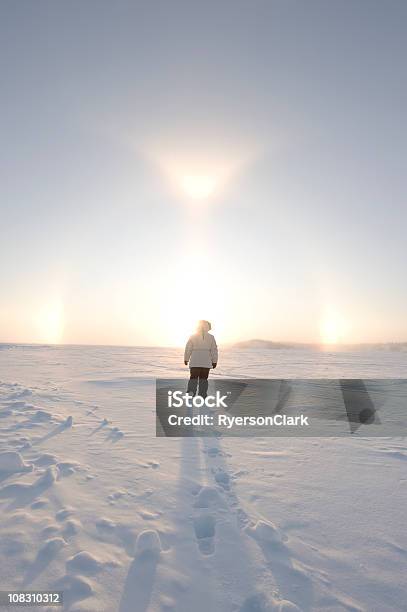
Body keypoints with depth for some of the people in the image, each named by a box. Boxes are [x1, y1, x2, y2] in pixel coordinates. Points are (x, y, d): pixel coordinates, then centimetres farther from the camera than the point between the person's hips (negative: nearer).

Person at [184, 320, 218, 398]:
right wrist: (214, 361, 6)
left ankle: (190, 393, -14)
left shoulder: (193, 336, 1)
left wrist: (186, 359, 10)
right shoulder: (211, 337, 2)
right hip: (206, 362, 1)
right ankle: (202, 395, 9)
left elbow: (188, 349, 0)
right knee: (203, 379, 9)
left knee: (193, 378, 3)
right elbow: (214, 350, 1)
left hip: (195, 361, -1)